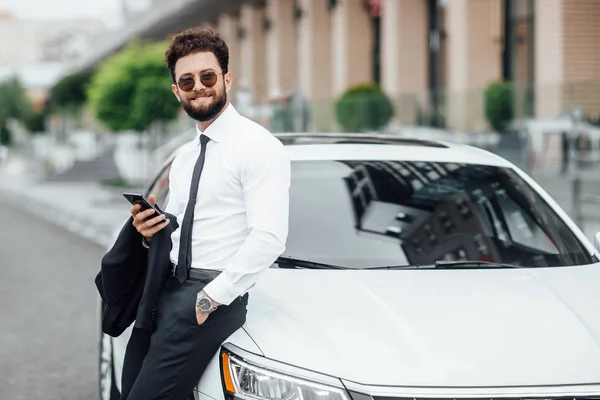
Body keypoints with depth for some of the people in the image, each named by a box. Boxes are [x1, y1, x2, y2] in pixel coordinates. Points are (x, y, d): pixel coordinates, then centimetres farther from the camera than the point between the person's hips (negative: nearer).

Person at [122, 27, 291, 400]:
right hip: (167, 288, 8)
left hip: (217, 295, -8)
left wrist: (210, 298, -18)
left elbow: (269, 239, -17)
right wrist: (151, 232, 4)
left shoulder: (257, 146, -8)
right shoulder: (184, 157, 19)